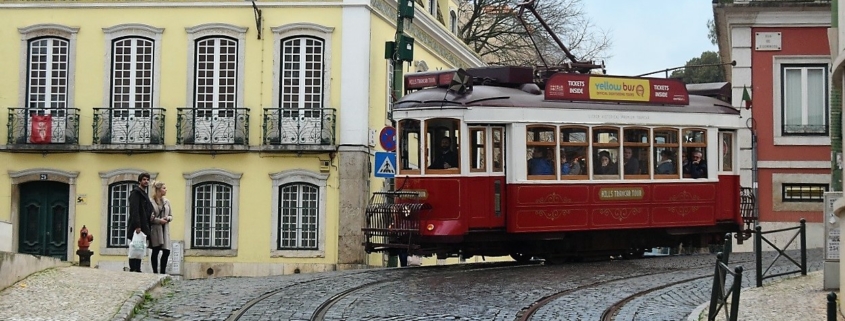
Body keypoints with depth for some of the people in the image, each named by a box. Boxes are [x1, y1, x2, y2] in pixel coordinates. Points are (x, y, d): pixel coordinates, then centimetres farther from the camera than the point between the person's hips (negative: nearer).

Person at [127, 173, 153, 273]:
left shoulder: (144, 194, 22)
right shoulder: (136, 192, -7)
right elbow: (134, 210, -17)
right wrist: (137, 226, -23)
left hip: (143, 226, 9)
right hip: (136, 227, -9)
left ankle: (137, 269, 9)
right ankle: (133, 269, -8)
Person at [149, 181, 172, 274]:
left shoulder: (167, 202, 11)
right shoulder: (151, 202, -7)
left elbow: (171, 216, 16)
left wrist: (167, 218, -6)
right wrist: (159, 220, -17)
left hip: (165, 229, 5)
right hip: (155, 229, -5)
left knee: (166, 251, -2)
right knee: (155, 251, 2)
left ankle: (163, 272, 10)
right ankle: (155, 272, 9)